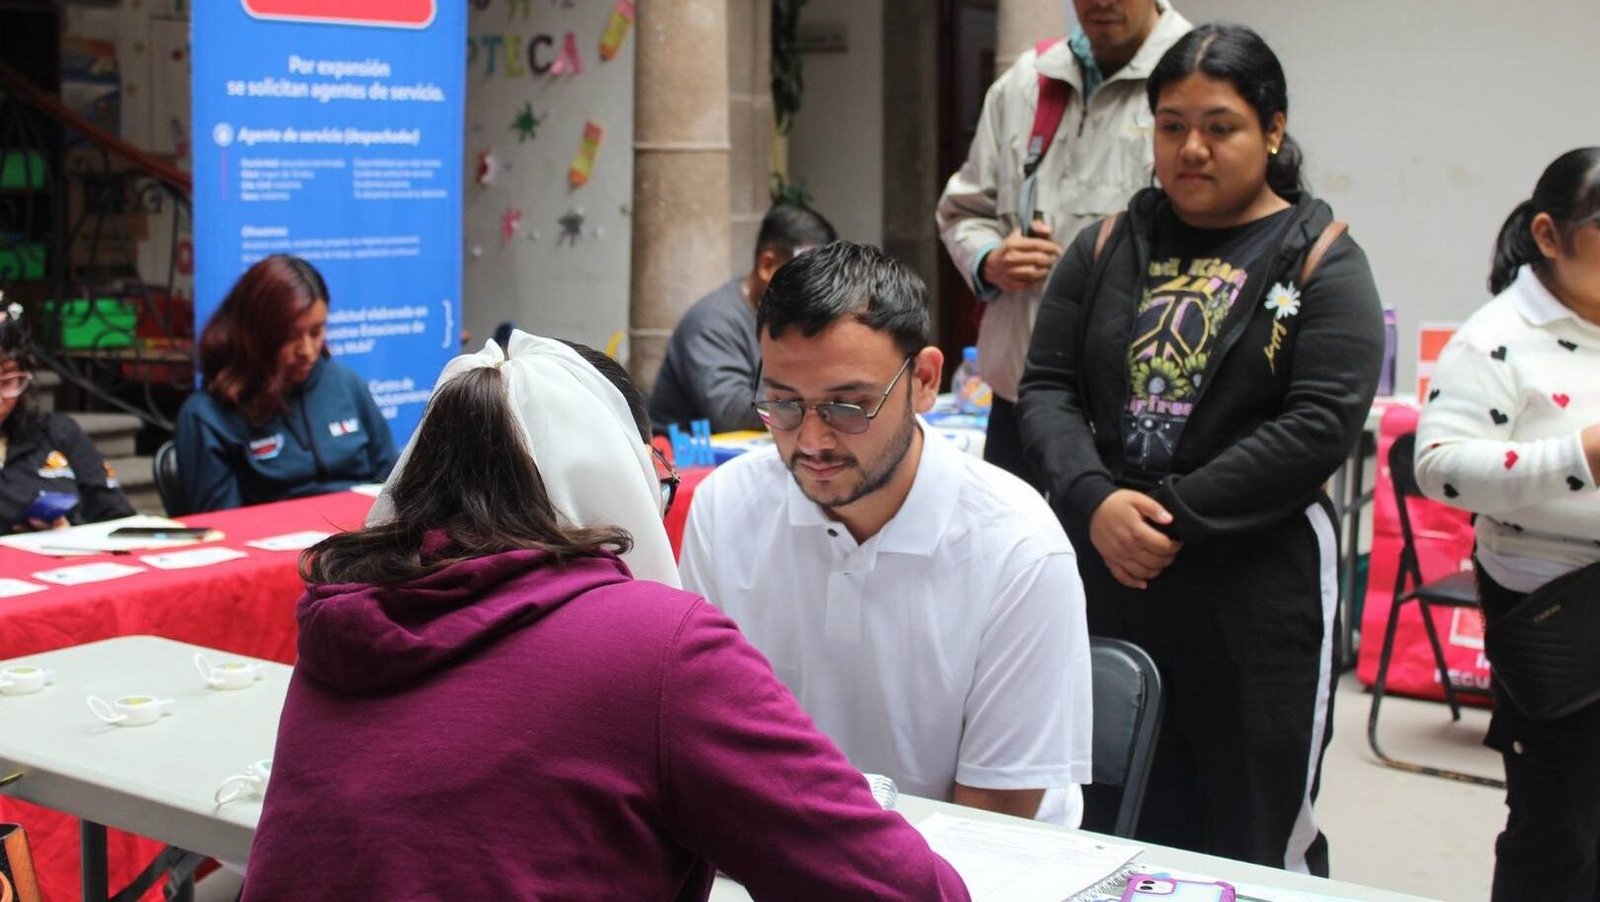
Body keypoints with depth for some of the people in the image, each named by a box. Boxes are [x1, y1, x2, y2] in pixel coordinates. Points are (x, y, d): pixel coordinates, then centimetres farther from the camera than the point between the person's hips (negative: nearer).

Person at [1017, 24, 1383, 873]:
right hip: (1107, 575, 4)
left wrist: (1172, 514, -16)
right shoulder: (1107, 249, 9)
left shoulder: (1321, 260, -2)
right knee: (1124, 834, 13)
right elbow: (1046, 388, 4)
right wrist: (1095, 501, -14)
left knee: (1256, 841, 7)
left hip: (1255, 588, -3)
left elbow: (1323, 423, -13)